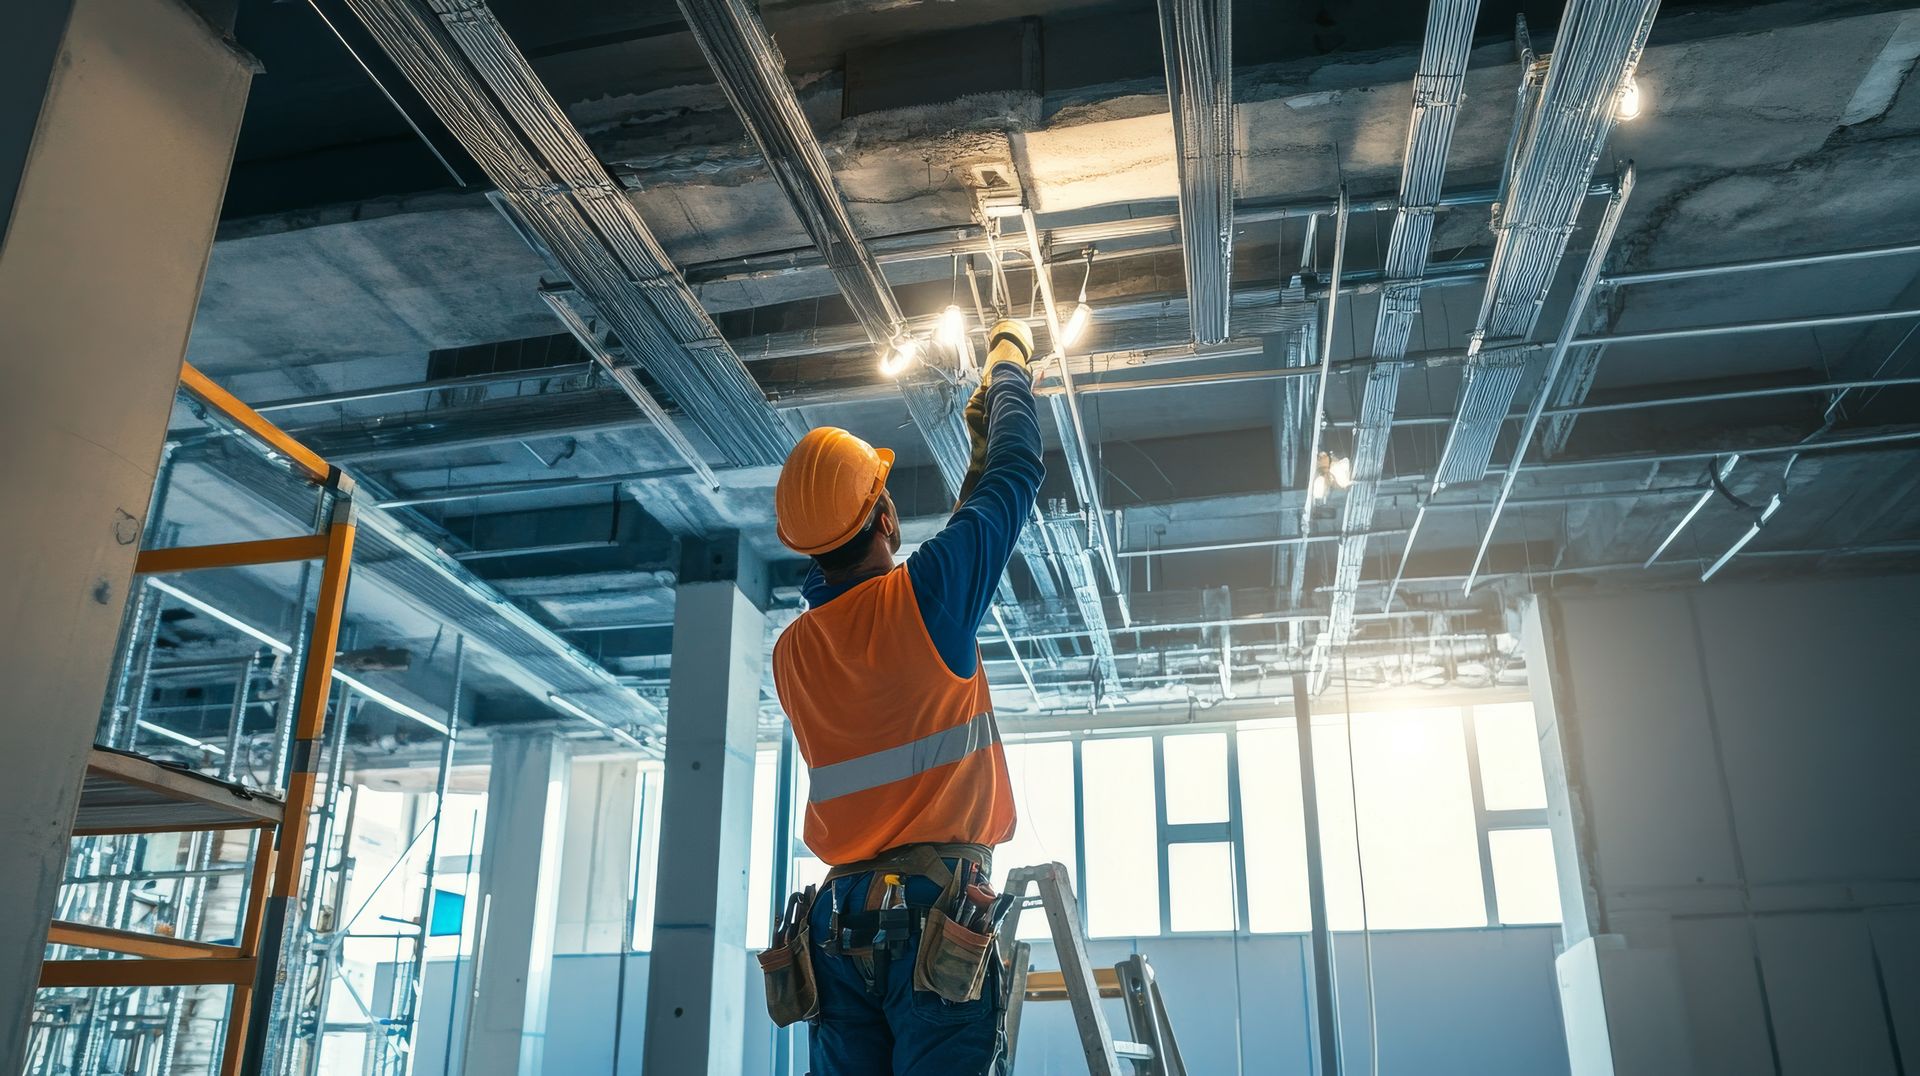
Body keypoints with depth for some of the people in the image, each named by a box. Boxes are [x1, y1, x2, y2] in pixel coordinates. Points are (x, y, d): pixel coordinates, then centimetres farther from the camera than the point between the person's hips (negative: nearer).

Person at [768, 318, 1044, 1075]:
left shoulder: (790, 654, 8)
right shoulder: (924, 597, -10)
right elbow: (1019, 471, 2)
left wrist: (976, 458, 29)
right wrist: (1009, 360, 22)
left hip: (840, 923, 6)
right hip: (938, 916, -6)